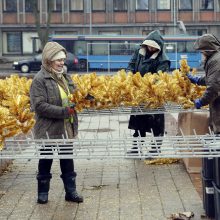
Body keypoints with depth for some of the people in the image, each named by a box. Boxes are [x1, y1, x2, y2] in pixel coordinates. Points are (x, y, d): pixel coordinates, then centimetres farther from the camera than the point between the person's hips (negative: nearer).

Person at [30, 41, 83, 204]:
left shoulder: (64, 76, 9)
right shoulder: (40, 80, -13)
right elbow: (39, 106, -21)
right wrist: (64, 111, -23)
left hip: (67, 129, 6)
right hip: (49, 130, -6)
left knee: (68, 162, 12)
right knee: (45, 162, 10)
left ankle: (71, 191, 22)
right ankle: (43, 192, 24)